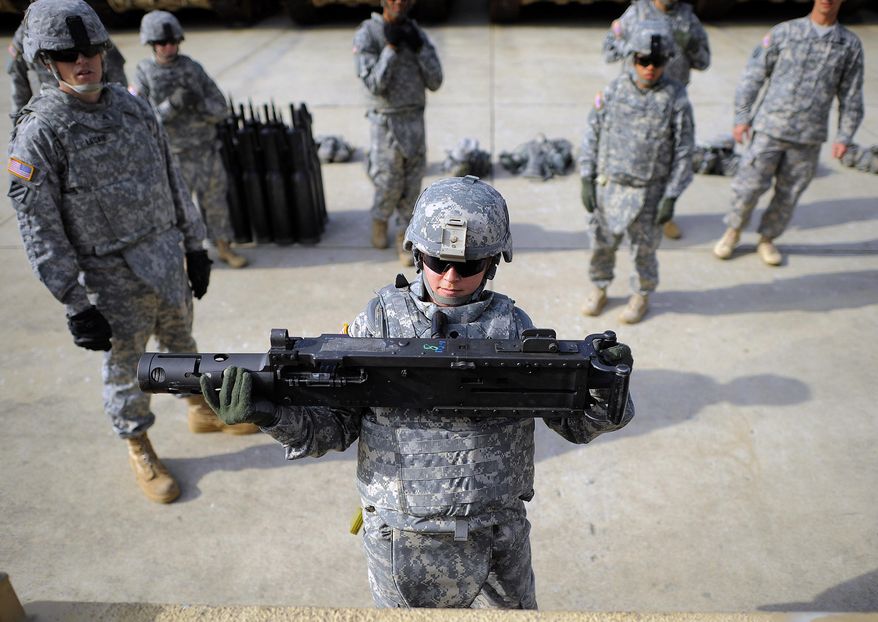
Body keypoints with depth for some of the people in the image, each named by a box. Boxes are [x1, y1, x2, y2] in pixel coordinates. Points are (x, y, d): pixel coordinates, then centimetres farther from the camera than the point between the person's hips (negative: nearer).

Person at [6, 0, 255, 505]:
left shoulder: (133, 107, 2)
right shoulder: (38, 133, -13)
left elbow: (175, 184, 8)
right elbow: (40, 231, -14)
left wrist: (195, 247, 9)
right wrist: (76, 305, -15)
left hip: (168, 260, 4)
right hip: (114, 279, -4)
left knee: (181, 346, 23)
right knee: (125, 369, 12)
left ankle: (202, 409, 46)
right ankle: (140, 449, 34)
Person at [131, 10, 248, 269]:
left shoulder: (193, 68, -2)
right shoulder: (143, 75, -9)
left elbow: (221, 109, -2)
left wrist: (199, 104, -23)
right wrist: (173, 105, -28)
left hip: (206, 152, 3)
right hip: (174, 159, -2)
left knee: (216, 202, 10)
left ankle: (224, 249, 25)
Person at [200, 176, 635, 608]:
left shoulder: (512, 326, -6)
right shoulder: (379, 320, -7)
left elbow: (575, 423, -3)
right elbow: (335, 425, -5)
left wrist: (603, 395, -25)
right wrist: (272, 412, -24)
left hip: (496, 542, 1)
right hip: (398, 542, 0)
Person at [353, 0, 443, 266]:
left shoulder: (418, 34, 3)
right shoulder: (366, 35, -11)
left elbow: (434, 82, -3)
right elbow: (375, 85, -19)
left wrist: (417, 47, -15)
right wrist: (391, 46, -24)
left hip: (415, 121, 4)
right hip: (387, 123, -3)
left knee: (411, 184, 6)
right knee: (389, 185, 4)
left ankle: (404, 237, 20)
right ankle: (380, 220, 36)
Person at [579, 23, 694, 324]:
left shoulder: (676, 99, -11)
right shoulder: (613, 90, -5)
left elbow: (684, 151, -7)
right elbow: (592, 134, 1)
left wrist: (671, 198, -10)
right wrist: (587, 180, -3)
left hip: (647, 192, -2)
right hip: (607, 185, 2)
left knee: (644, 249, 12)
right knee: (602, 243, 14)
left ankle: (641, 297, 35)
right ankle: (599, 290, 37)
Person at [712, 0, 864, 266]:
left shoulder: (850, 44, 6)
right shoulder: (784, 32, 0)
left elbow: (851, 96, 10)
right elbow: (754, 74, 2)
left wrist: (844, 135, 6)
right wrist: (742, 116, -3)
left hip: (809, 137, 2)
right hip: (770, 127, -2)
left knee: (789, 194, 9)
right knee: (749, 186, -4)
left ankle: (767, 240, 26)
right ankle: (732, 232, 19)